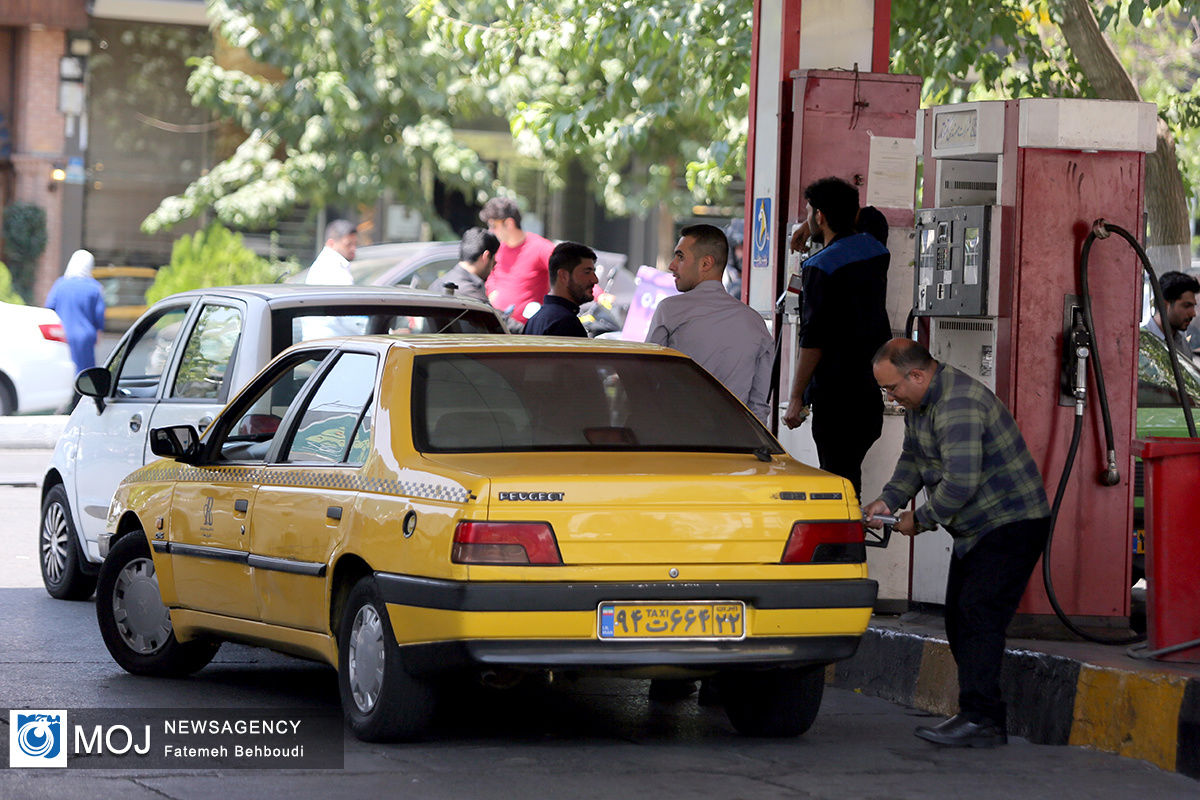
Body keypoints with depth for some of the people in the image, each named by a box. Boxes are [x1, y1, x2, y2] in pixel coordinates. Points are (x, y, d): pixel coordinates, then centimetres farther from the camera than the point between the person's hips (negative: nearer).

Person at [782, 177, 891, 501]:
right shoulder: (875, 250, 7)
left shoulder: (822, 267, -14)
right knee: (849, 471, 15)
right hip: (871, 388, 8)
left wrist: (796, 397, -13)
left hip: (835, 392, -8)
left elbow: (813, 340, -17)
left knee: (838, 477, -5)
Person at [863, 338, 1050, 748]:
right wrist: (888, 500, 1)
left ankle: (980, 719, -20)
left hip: (1013, 524, -11)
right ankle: (984, 720, 9)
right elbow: (912, 459, 19)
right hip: (976, 530, 11)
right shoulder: (920, 403, 8)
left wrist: (920, 519, -17)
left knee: (978, 615, -18)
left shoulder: (958, 406, -26)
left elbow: (959, 482, -31)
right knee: (958, 618, 8)